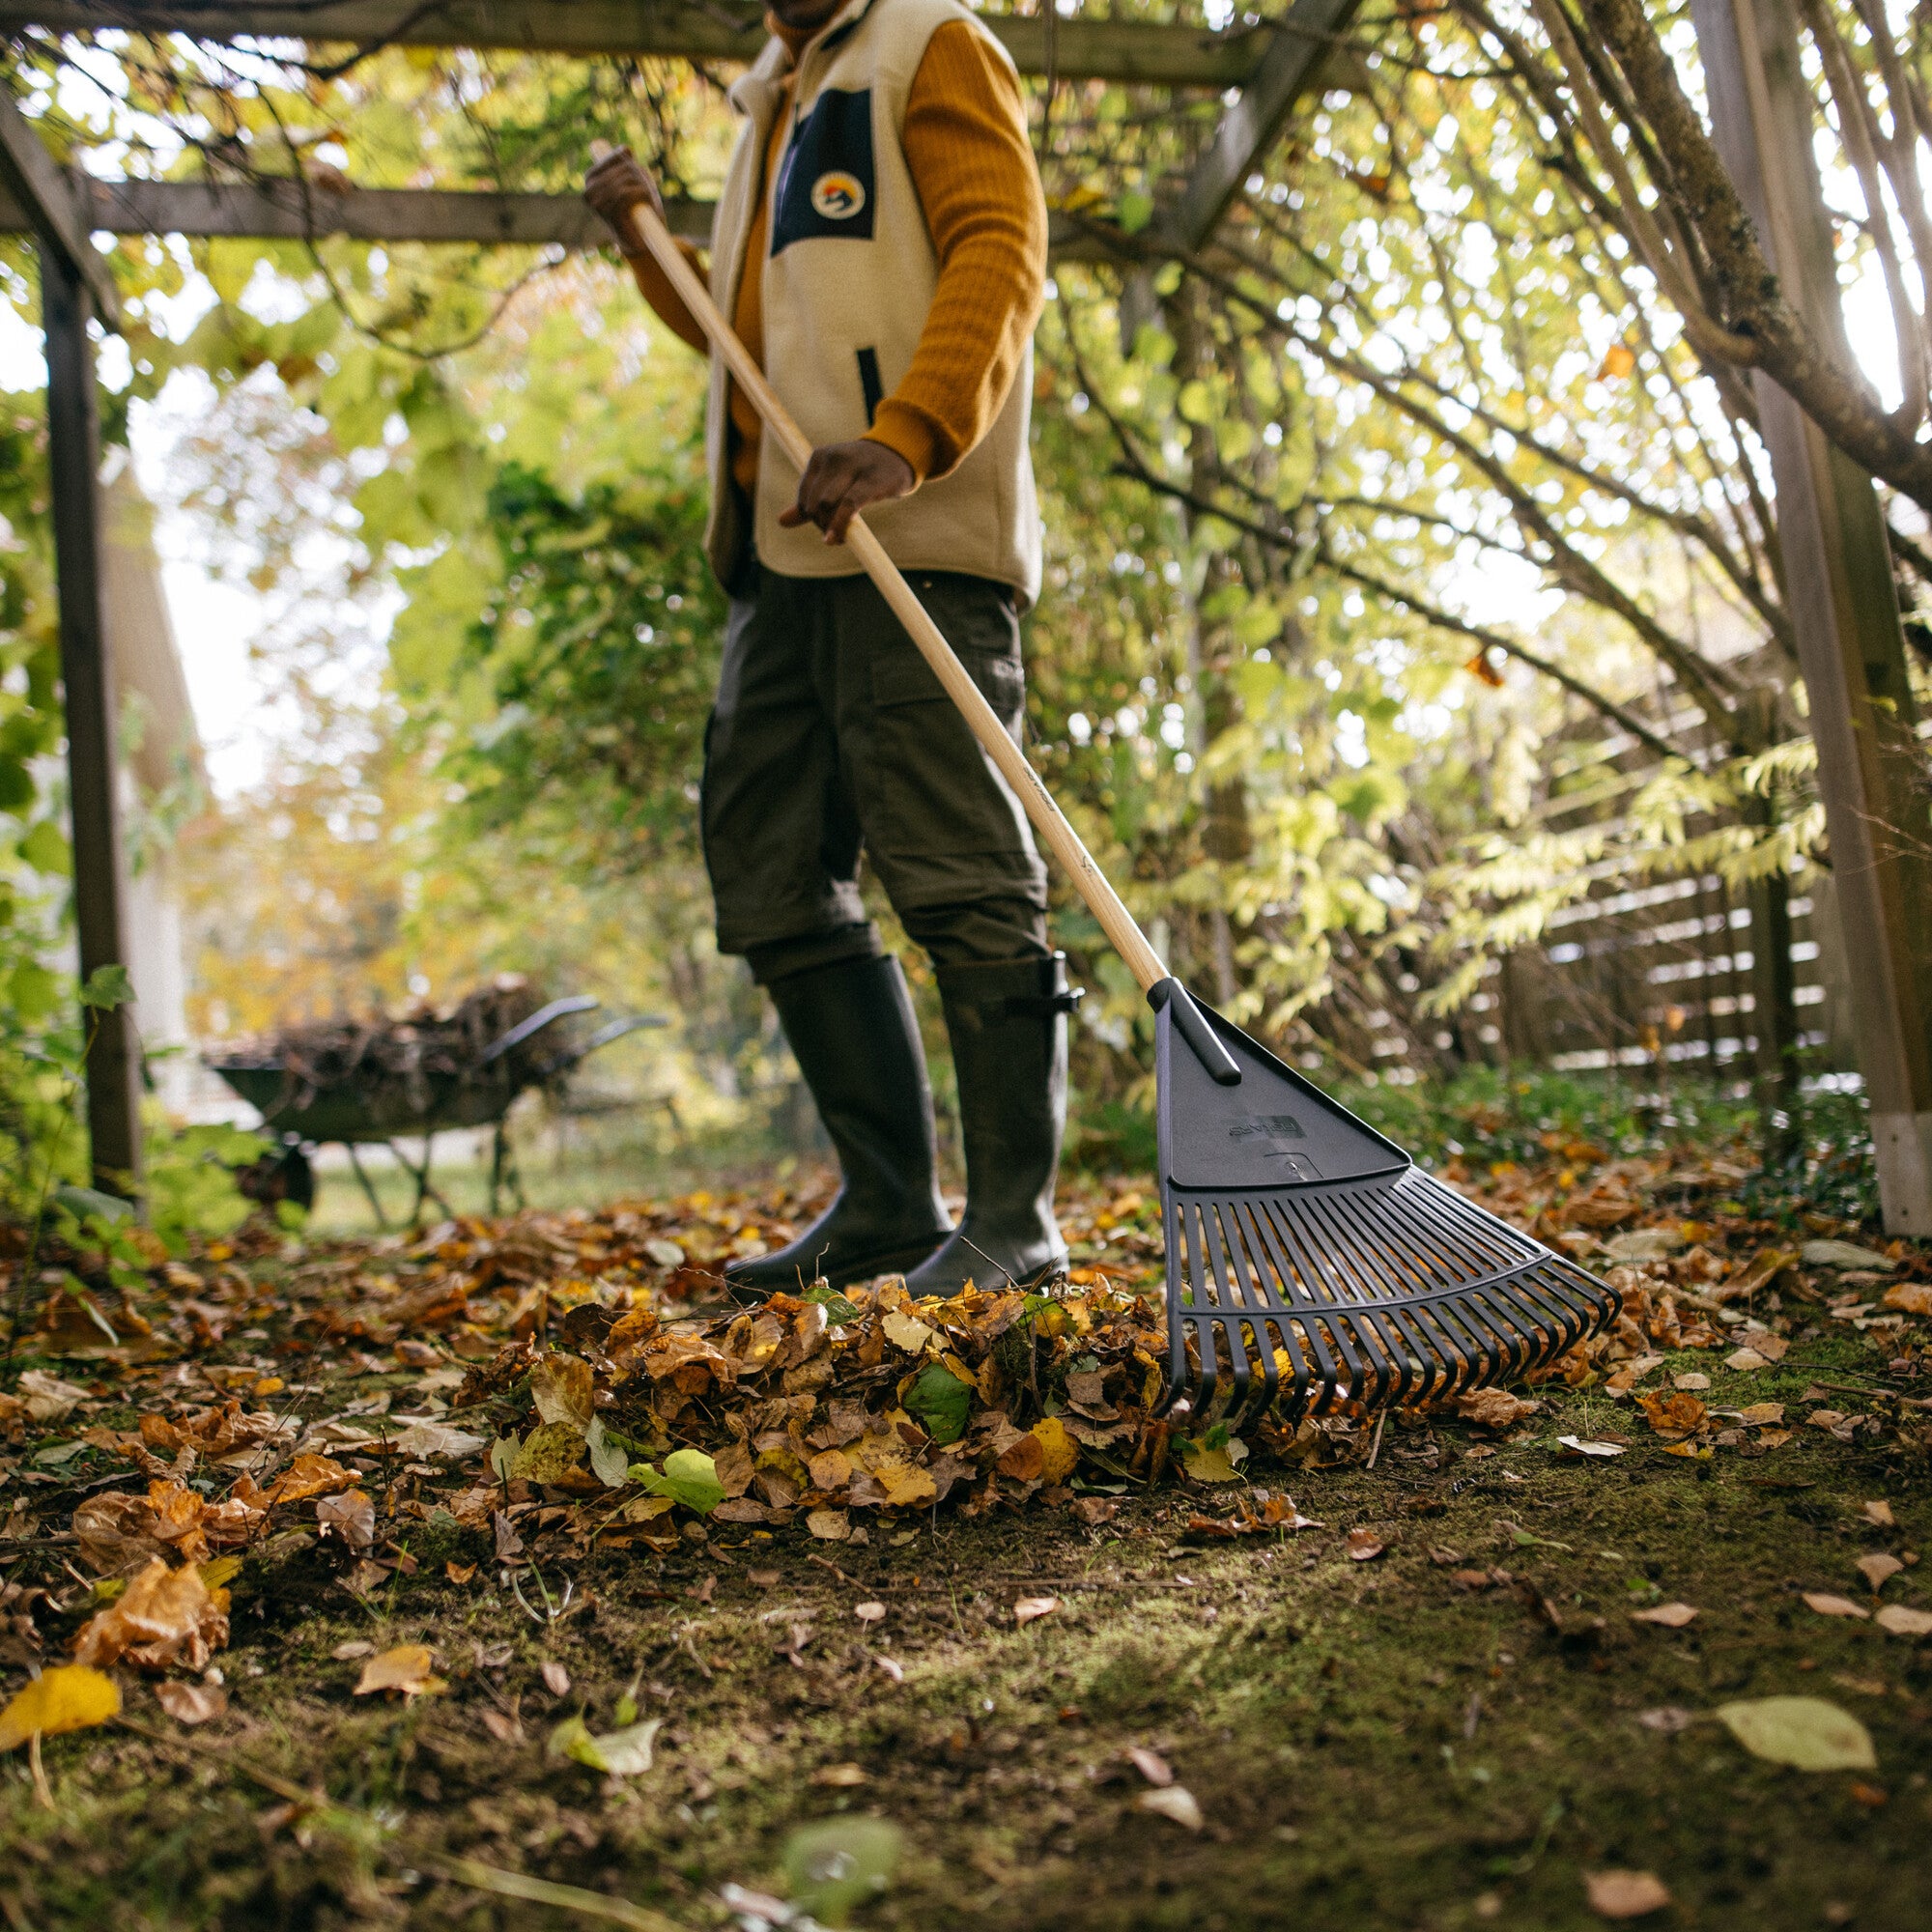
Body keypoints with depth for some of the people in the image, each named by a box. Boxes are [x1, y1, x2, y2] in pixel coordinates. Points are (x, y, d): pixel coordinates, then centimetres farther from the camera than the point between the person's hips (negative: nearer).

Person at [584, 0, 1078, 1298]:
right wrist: (650, 251, 22)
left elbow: (999, 252, -9)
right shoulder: (773, 107, 32)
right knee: (771, 877, 4)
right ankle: (892, 1202, 11)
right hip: (779, 545, 9)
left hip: (914, 529, -8)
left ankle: (1015, 1216, -6)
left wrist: (902, 439, -23)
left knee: (957, 871, -12)